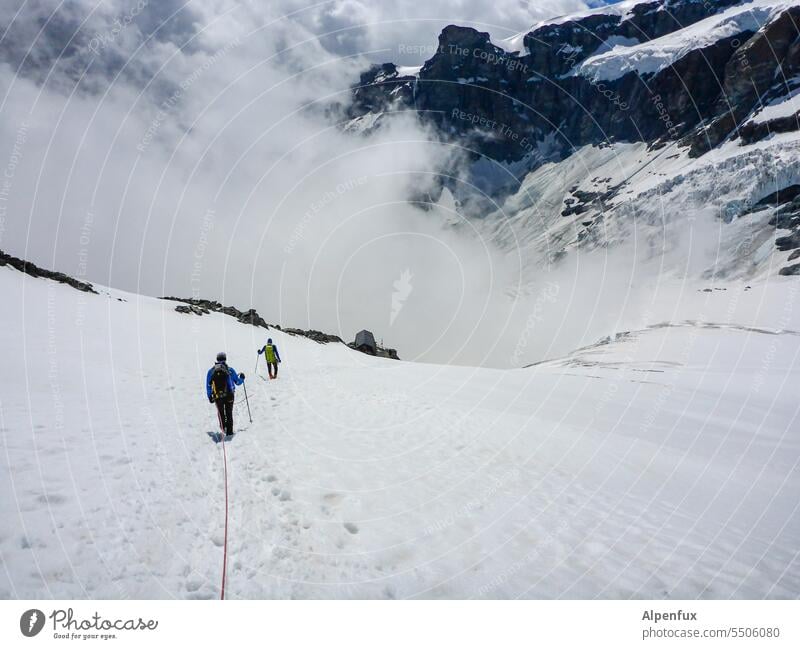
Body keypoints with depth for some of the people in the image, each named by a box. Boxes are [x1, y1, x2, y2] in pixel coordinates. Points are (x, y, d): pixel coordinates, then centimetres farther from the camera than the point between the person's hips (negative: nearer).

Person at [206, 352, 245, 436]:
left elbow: (208, 386, 3)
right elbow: (238, 382, 5)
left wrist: (210, 396, 13)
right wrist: (242, 378, 26)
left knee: (221, 413, 20)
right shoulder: (230, 370, -6)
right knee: (229, 413, 12)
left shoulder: (211, 371, -1)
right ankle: (229, 430, 12)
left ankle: (223, 428, 21)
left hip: (217, 397, 1)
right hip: (229, 396, -1)